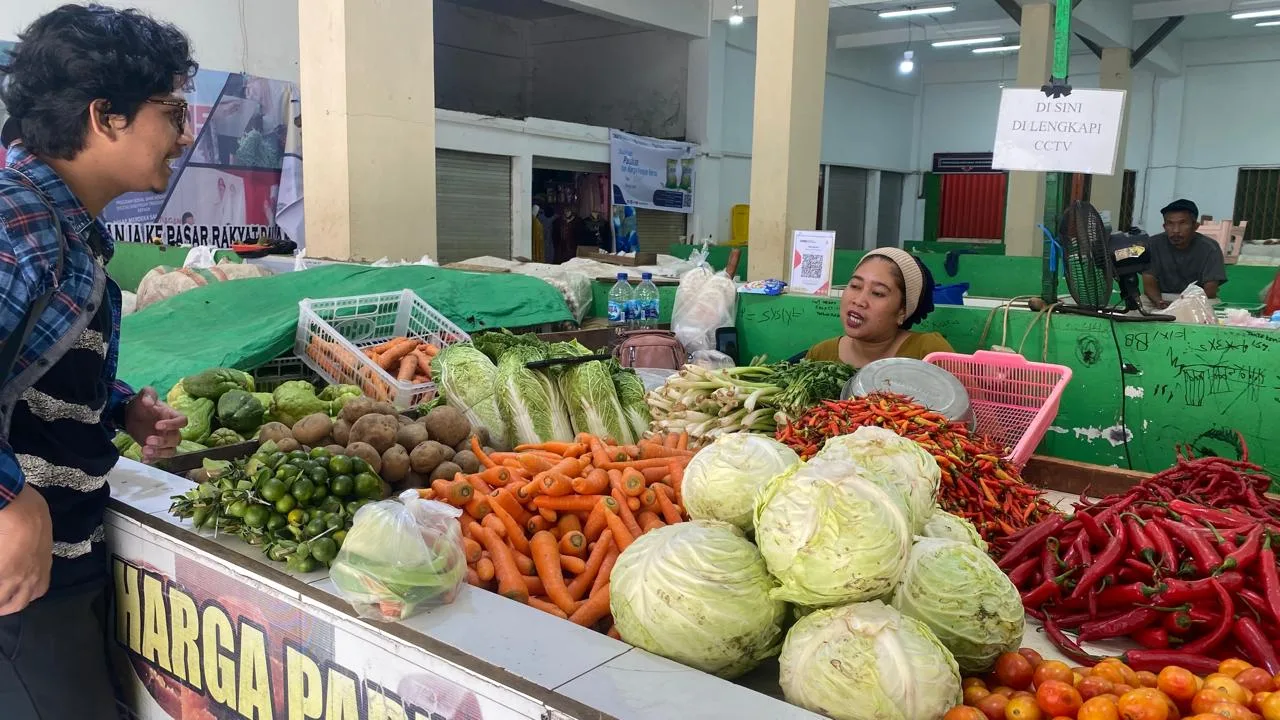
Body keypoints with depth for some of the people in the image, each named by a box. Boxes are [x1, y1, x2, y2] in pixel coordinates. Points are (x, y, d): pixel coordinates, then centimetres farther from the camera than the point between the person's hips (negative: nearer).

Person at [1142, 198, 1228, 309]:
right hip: (1162, 298, 1)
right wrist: (1159, 301, -33)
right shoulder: (1153, 245, -6)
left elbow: (1210, 290, -15)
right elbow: (1149, 283, -10)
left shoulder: (1210, 249, -10)